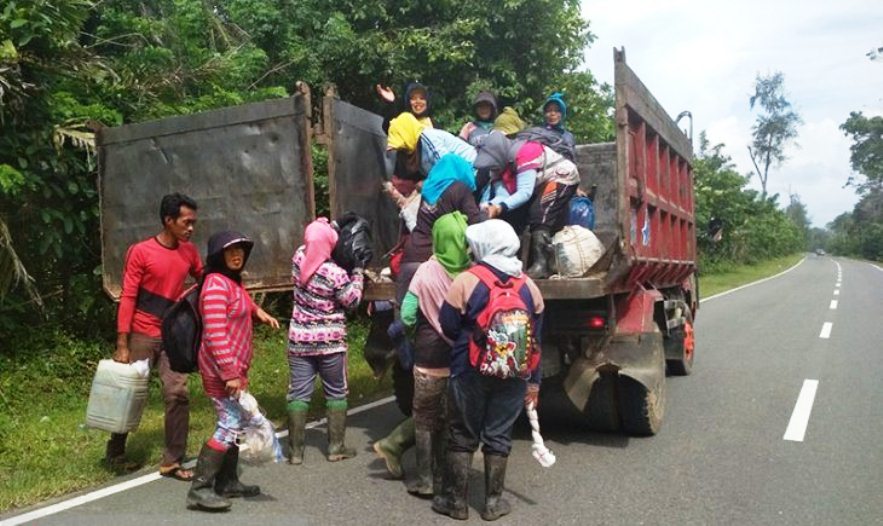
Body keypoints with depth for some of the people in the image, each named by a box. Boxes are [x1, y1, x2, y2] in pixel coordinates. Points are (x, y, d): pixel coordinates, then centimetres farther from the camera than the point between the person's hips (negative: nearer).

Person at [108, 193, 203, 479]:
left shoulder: (189, 252, 4)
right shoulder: (140, 252, -11)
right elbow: (128, 298, -11)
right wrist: (122, 345, -15)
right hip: (143, 335, -4)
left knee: (178, 394, -3)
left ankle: (172, 462, 5)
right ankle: (115, 453, 29)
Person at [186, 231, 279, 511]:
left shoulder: (233, 280, 13)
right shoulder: (216, 283, -19)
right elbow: (215, 334, -25)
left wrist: (257, 311, 14)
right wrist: (229, 372, -28)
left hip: (234, 366, 10)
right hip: (221, 368, -10)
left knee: (235, 422, 15)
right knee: (230, 424, -11)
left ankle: (227, 482, 25)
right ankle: (199, 490, -5)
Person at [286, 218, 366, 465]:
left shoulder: (298, 258, -6)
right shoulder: (335, 273, -20)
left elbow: (309, 245, 18)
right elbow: (352, 301, -6)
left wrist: (328, 227, 10)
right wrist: (358, 271, 0)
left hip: (299, 338, 4)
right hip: (329, 341, -4)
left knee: (298, 394, 9)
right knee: (336, 393, 12)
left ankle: (296, 451, 13)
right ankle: (336, 447, 18)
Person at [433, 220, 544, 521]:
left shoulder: (465, 281, -11)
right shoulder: (529, 287, 3)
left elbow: (448, 327, -8)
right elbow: (535, 339, 6)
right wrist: (533, 382, 13)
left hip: (470, 373, -3)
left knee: (463, 437, 10)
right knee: (498, 436, 13)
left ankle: (456, 501, 20)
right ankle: (493, 502, 22)